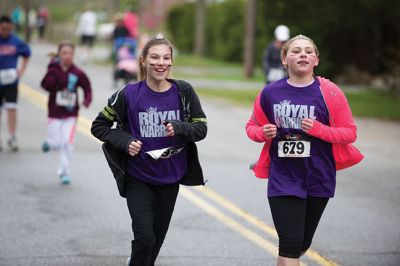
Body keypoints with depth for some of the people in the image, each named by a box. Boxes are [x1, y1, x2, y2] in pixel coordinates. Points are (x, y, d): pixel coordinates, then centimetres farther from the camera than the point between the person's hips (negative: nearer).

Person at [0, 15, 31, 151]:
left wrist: (21, 70, 4)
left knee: (11, 108, -8)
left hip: (11, 81, 0)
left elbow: (26, 54, 15)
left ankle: (12, 138, -1)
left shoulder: (16, 41, -3)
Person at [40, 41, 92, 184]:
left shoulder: (77, 73, -4)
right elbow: (46, 85, -21)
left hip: (71, 114, 0)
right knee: (55, 144, 0)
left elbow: (87, 88, 7)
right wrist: (53, 70, -29)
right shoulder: (54, 70, -6)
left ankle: (64, 172, 9)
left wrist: (87, 100, -11)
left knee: (67, 143, -6)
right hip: (55, 112, 0)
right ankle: (49, 142, 38)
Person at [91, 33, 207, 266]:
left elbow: (201, 128, -2)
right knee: (145, 237, -14)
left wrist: (179, 128, -22)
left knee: (157, 236, 19)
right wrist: (124, 141, -18)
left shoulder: (183, 92, -9)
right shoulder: (130, 94, -12)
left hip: (170, 178, 3)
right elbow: (99, 126, -1)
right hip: (138, 179, -3)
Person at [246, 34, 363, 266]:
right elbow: (252, 126, 10)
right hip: (283, 179, -1)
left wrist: (318, 129, -20)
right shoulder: (270, 93, -4)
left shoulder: (330, 93, -8)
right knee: (290, 243, -10)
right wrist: (264, 133, -12)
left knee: (302, 243, 15)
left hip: (318, 179, 1)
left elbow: (350, 133, -5)